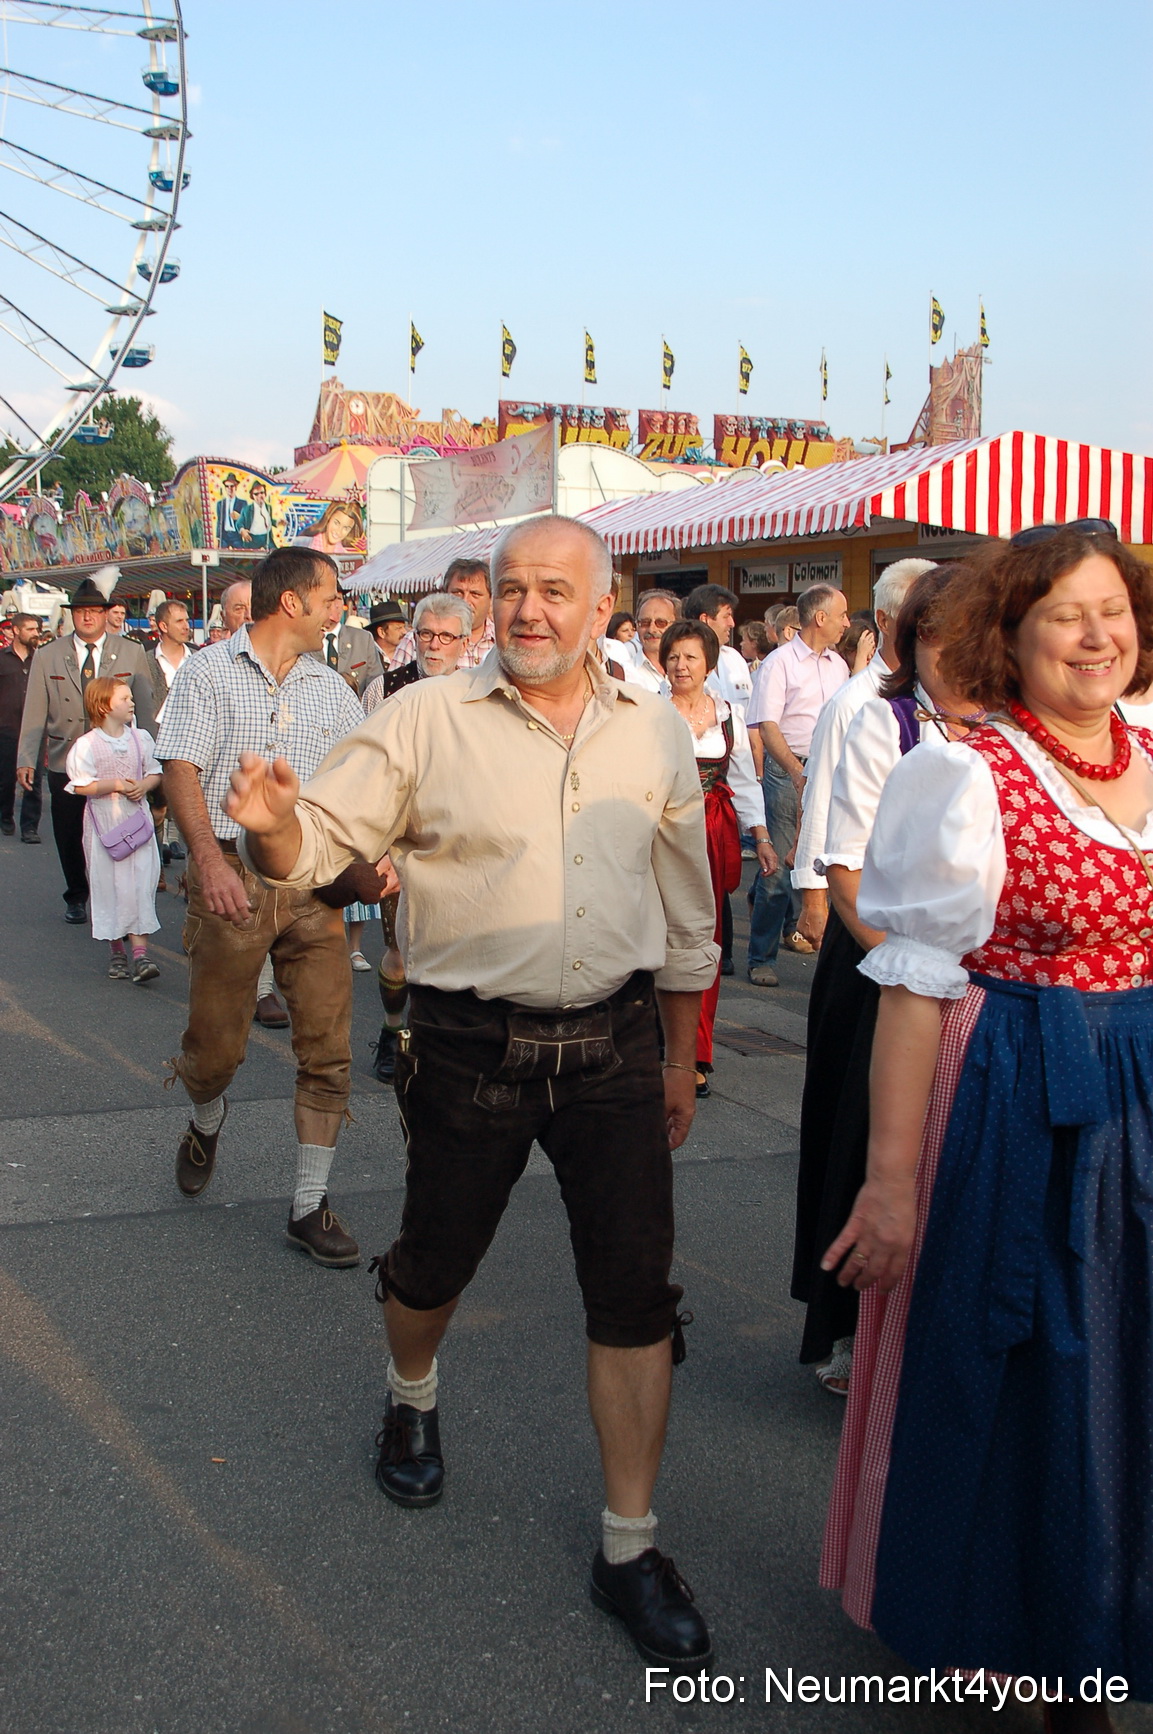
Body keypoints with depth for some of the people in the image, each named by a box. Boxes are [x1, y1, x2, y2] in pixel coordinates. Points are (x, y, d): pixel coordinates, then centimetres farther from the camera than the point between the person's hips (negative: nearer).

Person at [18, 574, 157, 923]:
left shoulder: (132, 654, 6)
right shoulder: (47, 657, 6)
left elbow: (145, 708, 7)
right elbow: (34, 714, 3)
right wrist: (26, 760, -5)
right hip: (65, 766, 1)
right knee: (69, 838, 8)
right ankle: (76, 898, 29)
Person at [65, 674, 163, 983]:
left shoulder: (141, 738, 4)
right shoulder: (86, 745, -7)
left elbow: (155, 772, 10)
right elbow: (81, 786, -10)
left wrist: (144, 785, -10)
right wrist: (114, 785, -19)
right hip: (104, 824, -2)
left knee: (140, 886, -4)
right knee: (109, 886, 5)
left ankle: (140, 954, -5)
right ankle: (116, 952, 19)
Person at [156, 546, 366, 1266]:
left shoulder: (331, 689, 14)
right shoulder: (210, 672, 1)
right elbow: (182, 769, -9)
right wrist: (210, 857, -24)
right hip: (231, 875, -3)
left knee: (328, 1049, -1)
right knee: (216, 1045, 5)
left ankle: (311, 1205, 10)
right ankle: (207, 1122, 40)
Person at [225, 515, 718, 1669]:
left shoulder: (656, 736, 3)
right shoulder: (426, 720, -7)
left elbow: (683, 911, 12)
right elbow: (316, 845, -8)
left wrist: (680, 1057, 15)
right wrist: (271, 825, -32)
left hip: (611, 1043, 2)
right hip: (471, 1044, -1)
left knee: (634, 1293, 2)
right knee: (434, 1260, 15)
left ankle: (629, 1550, 19)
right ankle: (411, 1401, 51)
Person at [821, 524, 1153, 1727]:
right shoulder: (972, 780, -13)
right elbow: (914, 987, -14)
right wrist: (891, 1176, -16)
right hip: (1015, 1110, -6)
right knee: (1013, 1386, 7)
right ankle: (989, 1632, 34)